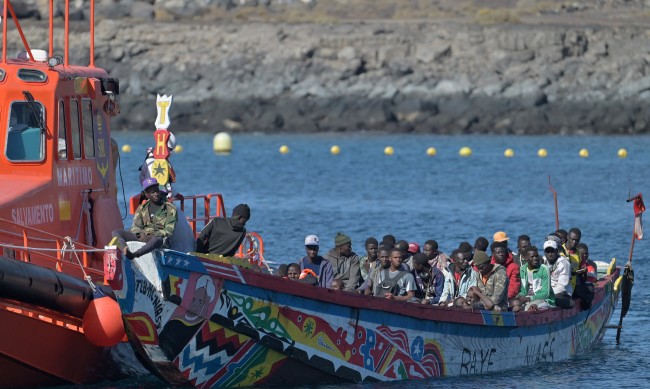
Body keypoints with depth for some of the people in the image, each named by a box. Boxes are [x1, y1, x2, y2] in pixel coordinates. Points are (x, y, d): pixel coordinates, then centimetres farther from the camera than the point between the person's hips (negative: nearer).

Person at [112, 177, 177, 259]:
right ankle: (126, 252, -48)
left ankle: (133, 255, -66)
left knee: (158, 240, -42)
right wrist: (141, 234, -15)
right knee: (116, 232, -15)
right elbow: (135, 227, 10)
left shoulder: (170, 209, 8)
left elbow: (169, 231, -3)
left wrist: (152, 236, -19)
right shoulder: (141, 208, 19)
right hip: (141, 237, 4)